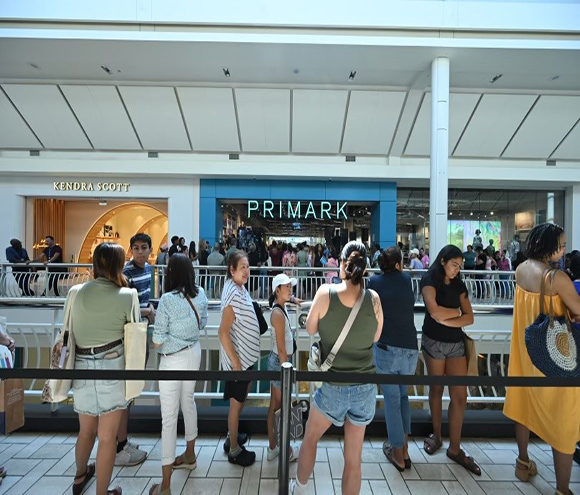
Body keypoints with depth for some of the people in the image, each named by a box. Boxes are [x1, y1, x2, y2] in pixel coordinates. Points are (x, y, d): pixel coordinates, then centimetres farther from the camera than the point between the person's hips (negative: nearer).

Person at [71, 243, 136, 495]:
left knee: (86, 430, 28)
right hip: (111, 367, -5)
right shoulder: (126, 295, -12)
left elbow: (68, 329, 8)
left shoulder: (75, 292, -1)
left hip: (82, 366, 5)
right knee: (107, 437, 10)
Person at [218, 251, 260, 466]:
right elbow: (223, 332, -26)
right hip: (238, 357, -9)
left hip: (246, 354, 9)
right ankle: (234, 450, 28)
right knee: (236, 403, 9)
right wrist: (235, 363, -22)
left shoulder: (241, 289, 3)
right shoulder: (233, 294, -26)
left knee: (241, 399, 24)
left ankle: (232, 437, 43)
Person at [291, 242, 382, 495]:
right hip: (365, 388, 2)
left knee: (310, 438, 26)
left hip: (333, 388, -2)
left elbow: (310, 329, -2)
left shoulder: (326, 292, -18)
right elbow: (376, 337, 4)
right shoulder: (373, 298, -11)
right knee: (353, 458, 17)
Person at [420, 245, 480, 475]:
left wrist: (445, 320, -15)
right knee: (436, 389, 11)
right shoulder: (429, 280, -8)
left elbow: (469, 318, -1)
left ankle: (455, 448, 16)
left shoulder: (459, 285, 8)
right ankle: (436, 434, 32)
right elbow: (434, 311, -24)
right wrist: (457, 311, -7)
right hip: (434, 342, -4)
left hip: (456, 343, 4)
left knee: (460, 395, 3)